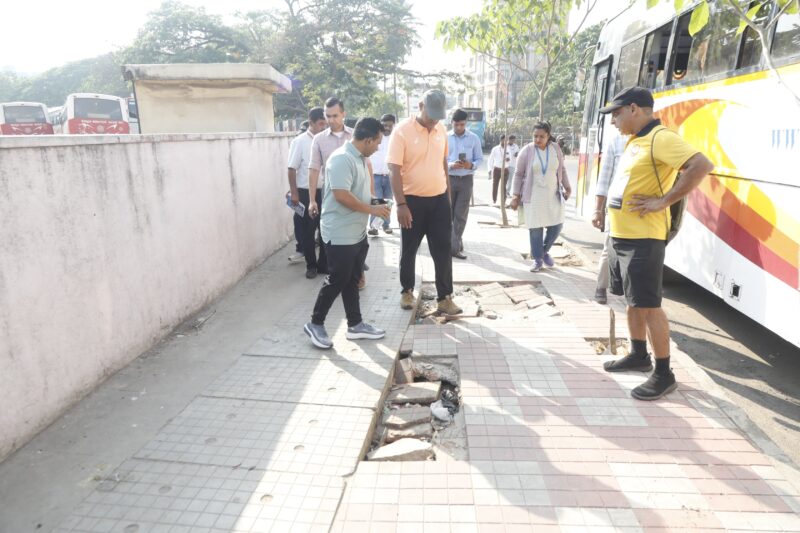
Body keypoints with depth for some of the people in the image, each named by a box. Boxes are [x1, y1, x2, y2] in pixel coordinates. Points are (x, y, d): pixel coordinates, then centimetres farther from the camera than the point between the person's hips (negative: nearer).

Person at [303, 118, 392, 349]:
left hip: (357, 232, 10)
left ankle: (355, 325, 24)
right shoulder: (342, 159, -19)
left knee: (352, 280, 15)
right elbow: (341, 195, -27)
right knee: (337, 281, 0)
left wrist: (374, 200, 8)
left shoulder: (360, 158, 12)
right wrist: (373, 209, -20)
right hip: (340, 234, -10)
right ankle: (315, 324, 16)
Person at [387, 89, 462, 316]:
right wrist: (401, 204, -20)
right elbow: (394, 170, -15)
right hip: (412, 200, -4)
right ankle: (407, 291, 28)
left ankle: (445, 298, 12)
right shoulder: (402, 130, -12)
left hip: (439, 199, 4)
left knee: (443, 250, 3)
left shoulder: (441, 130, 5)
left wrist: (448, 193, 16)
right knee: (408, 250, 10)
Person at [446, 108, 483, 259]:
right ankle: (455, 244, 18)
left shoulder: (474, 138, 2)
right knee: (448, 213, 5)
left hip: (466, 180, 0)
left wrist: (471, 165, -18)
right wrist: (450, 165, -18)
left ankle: (454, 246, 7)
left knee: (461, 214, 0)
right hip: (449, 179, 0)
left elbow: (479, 158, 4)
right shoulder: (445, 138, 2)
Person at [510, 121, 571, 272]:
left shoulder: (556, 148, 1)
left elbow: (562, 169, 12)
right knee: (535, 228, 0)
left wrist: (567, 187, 9)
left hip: (553, 195, 3)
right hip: (534, 196, -3)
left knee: (556, 225, 4)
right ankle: (537, 259, 14)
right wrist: (516, 196, -6)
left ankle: (544, 251, 28)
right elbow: (519, 174, -3)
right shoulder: (526, 151, -8)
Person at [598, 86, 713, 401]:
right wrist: (603, 211, 11)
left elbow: (702, 166, -25)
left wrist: (663, 201, -22)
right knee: (633, 301, 18)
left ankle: (663, 374, 8)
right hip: (621, 235, 10)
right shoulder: (634, 141, 15)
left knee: (648, 305, -4)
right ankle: (639, 355, 33)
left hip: (643, 238, -10)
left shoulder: (661, 138, -14)